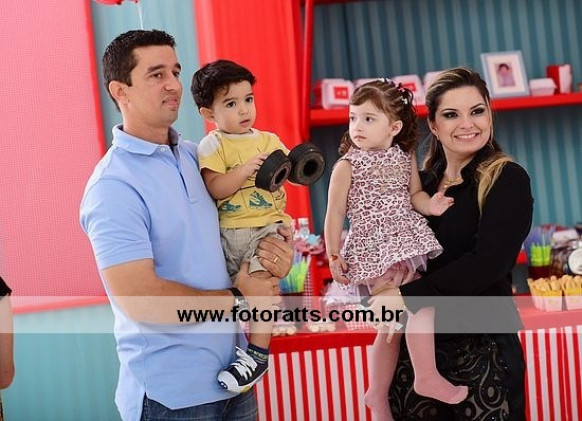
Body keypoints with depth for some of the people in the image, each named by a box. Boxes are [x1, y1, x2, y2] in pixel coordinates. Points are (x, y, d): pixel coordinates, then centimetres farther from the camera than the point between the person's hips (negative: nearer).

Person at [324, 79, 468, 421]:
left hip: (407, 245, 6)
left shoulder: (406, 159, 7)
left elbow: (414, 195, 14)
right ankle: (428, 378, -9)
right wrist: (334, 255, -7)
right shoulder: (347, 166, -6)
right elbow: (335, 213, -4)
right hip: (375, 249, -6)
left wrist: (430, 205, -9)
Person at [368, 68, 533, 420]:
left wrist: (407, 297, -19)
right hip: (415, 342, 5)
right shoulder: (419, 184, 9)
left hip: (482, 343, -4)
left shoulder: (507, 180, -6)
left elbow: (486, 265, -17)